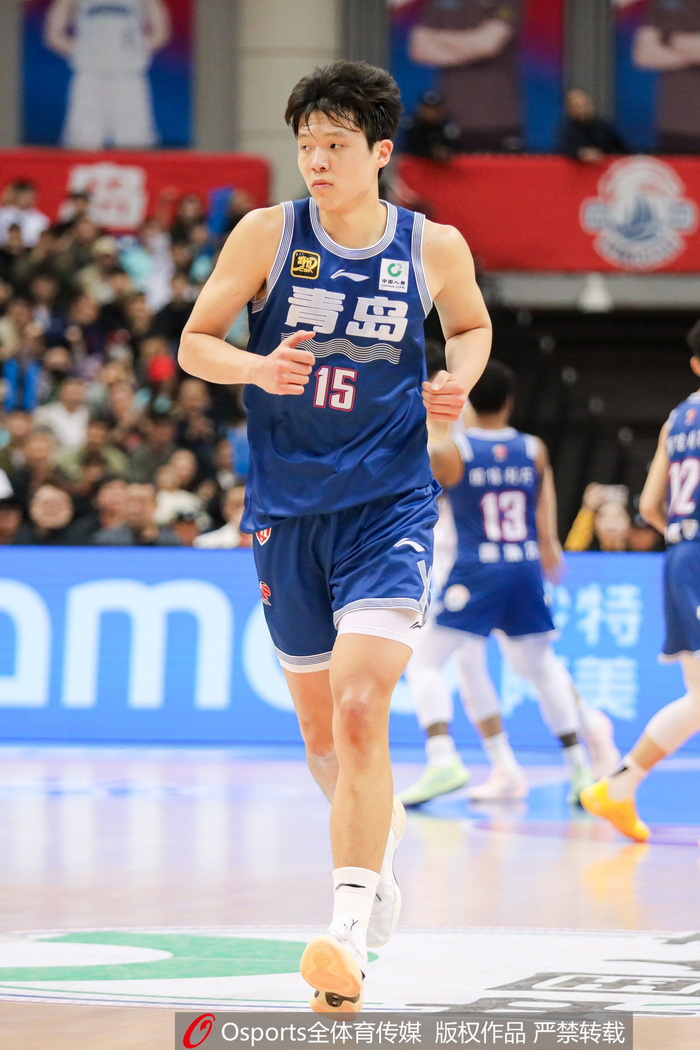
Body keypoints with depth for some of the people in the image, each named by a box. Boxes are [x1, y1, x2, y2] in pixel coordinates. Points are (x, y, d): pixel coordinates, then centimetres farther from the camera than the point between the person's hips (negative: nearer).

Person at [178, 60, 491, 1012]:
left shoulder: (435, 248, -2)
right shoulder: (268, 234, -3)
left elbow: (472, 325, 19)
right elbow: (195, 343, 2)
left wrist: (458, 379, -3)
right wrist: (257, 367, -19)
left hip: (389, 507, -2)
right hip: (287, 510, 2)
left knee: (358, 710, -20)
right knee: (322, 731, 13)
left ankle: (351, 932, -23)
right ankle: (382, 831, 44)